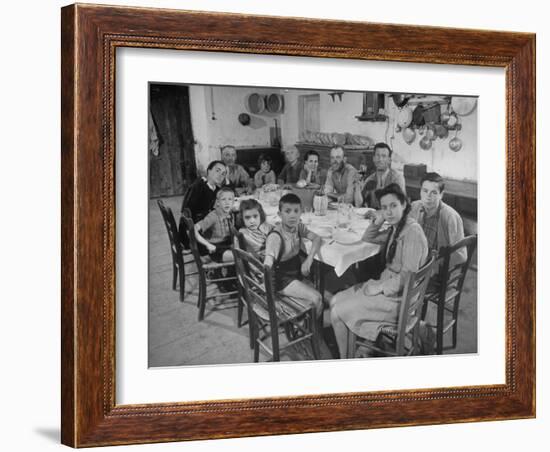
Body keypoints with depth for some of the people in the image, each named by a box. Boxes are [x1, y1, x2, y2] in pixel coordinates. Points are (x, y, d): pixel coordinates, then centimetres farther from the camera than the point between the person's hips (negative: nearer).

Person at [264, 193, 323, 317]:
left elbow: (317, 238, -3)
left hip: (297, 272, 8)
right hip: (283, 279, -8)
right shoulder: (275, 236, -25)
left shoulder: (298, 227, -2)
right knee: (316, 299, -20)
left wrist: (309, 259, -18)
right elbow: (268, 262, -32)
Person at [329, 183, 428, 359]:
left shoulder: (412, 231, -20)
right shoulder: (395, 229, 9)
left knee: (337, 313, -9)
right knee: (335, 301, 4)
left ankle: (344, 362, 9)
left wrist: (380, 287, -18)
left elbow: (407, 276, -23)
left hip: (398, 296, -10)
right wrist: (377, 222, 6)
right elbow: (367, 239, 25)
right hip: (386, 284, 10)